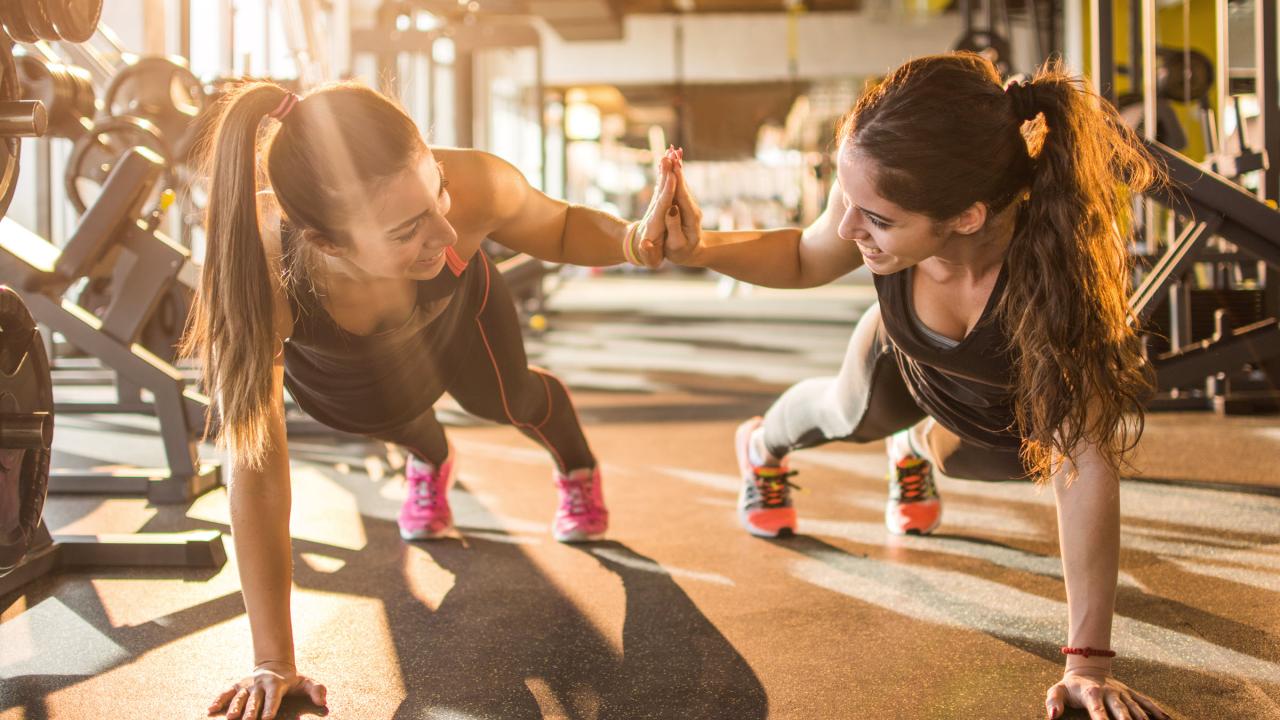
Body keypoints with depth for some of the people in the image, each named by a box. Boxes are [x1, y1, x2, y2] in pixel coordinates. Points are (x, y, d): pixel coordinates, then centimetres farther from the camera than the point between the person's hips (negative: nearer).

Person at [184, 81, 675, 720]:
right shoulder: (257, 269, -50)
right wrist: (273, 665, -40)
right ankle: (430, 461, 66)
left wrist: (635, 239, -44)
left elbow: (560, 228, -22)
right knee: (390, 418, 29)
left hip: (453, 314, 0)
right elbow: (257, 471, -42)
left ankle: (578, 470, 61)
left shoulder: (474, 186, -47)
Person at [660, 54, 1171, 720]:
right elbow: (805, 260, -15)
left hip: (1024, 415, -3)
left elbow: (1086, 463, -43)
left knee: (958, 458, 24)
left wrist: (1088, 663, -41)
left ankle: (915, 454, 62)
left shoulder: (1061, 262, -49)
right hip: (910, 364, 3)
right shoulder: (877, 197, -39)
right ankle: (762, 448, 65)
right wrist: (701, 249, -35)